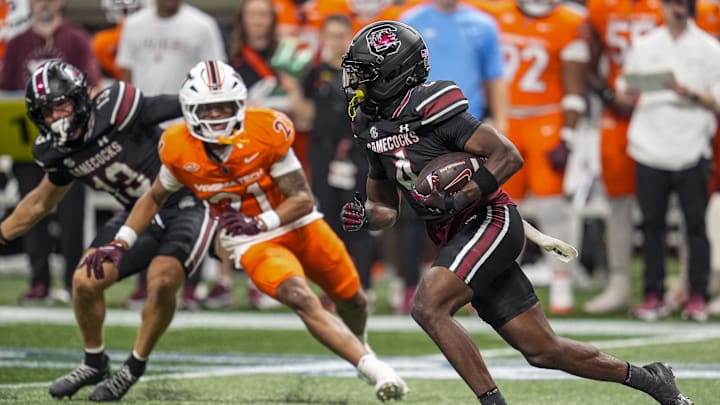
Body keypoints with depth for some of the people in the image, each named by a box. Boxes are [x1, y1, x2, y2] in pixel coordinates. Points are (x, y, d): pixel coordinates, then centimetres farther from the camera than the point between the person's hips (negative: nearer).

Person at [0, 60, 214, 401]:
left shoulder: (115, 110, -25)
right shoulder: (59, 151, -2)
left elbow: (182, 107, -21)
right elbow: (43, 201, 16)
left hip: (186, 204, -7)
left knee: (162, 282, -27)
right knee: (86, 281, -5)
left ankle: (135, 368, -5)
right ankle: (95, 363, 19)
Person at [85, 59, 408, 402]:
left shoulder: (267, 132, -23)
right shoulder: (178, 149, -15)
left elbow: (303, 200, -18)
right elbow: (154, 198, 5)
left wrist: (258, 223, -33)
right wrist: (119, 244, -2)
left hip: (299, 225, 1)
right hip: (254, 245, -1)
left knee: (352, 300, 18)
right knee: (304, 302, -28)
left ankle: (358, 345, 54)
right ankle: (373, 369, -30)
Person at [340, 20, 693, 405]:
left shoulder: (429, 108, -14)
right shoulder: (372, 130, 11)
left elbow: (508, 156, -16)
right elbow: (387, 209, 19)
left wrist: (457, 200, -23)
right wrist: (362, 215, -3)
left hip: (489, 221, -8)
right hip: (456, 238, 8)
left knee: (428, 307, -25)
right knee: (542, 351, 9)